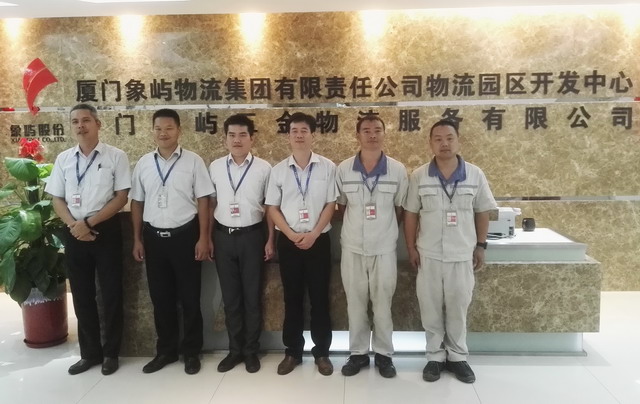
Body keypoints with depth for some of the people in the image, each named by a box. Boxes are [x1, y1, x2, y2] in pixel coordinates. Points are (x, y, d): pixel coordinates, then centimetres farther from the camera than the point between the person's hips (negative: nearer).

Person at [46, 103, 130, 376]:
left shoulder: (116, 156, -3)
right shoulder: (63, 159, 9)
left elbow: (122, 197, -8)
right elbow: (57, 199, 9)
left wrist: (89, 222, -13)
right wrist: (74, 225, -8)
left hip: (106, 230, -4)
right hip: (74, 233, 4)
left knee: (111, 293, 4)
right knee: (81, 295, 11)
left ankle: (111, 353, 20)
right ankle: (90, 353, 26)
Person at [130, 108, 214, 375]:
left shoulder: (193, 161, -4)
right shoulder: (143, 163, 6)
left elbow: (203, 201, -5)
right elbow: (137, 203, 10)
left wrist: (203, 238, -9)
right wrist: (137, 239, 7)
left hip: (185, 235, -3)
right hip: (153, 236, 3)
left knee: (189, 297, 6)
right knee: (160, 297, 12)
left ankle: (191, 352, 22)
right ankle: (165, 350, 28)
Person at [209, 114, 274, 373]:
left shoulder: (264, 168, -3)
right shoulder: (215, 167, 4)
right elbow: (211, 203, 9)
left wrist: (270, 240, -2)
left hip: (251, 235, -2)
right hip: (223, 236, 3)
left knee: (252, 295, 8)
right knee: (230, 296, 11)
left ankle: (251, 350, 23)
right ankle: (235, 349, 26)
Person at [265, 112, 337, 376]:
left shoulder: (327, 167, -2)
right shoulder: (278, 170, 2)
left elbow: (331, 205, -3)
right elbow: (272, 208, 2)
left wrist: (313, 234, -12)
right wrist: (292, 235, -9)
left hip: (319, 240, -1)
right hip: (288, 241, 1)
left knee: (320, 298, 6)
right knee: (292, 298, 10)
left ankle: (322, 352, 20)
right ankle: (292, 351, 22)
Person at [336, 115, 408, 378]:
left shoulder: (398, 170, -5)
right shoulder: (343, 169, -3)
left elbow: (400, 209, 5)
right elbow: (341, 206, 8)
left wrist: (384, 229, 6)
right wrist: (357, 226, 7)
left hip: (384, 248, -1)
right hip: (352, 247, 1)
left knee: (382, 304, 9)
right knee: (355, 304, 10)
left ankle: (383, 353, 25)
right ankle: (358, 353, 25)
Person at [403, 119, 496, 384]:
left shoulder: (475, 175, -2)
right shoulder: (419, 176, -3)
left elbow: (482, 212, 5)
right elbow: (411, 214, 1)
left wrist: (481, 246, 2)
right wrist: (411, 248, -2)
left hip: (462, 254, 0)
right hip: (429, 254, 0)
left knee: (458, 308, 10)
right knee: (431, 308, 8)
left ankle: (457, 357, 27)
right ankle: (435, 356, 24)